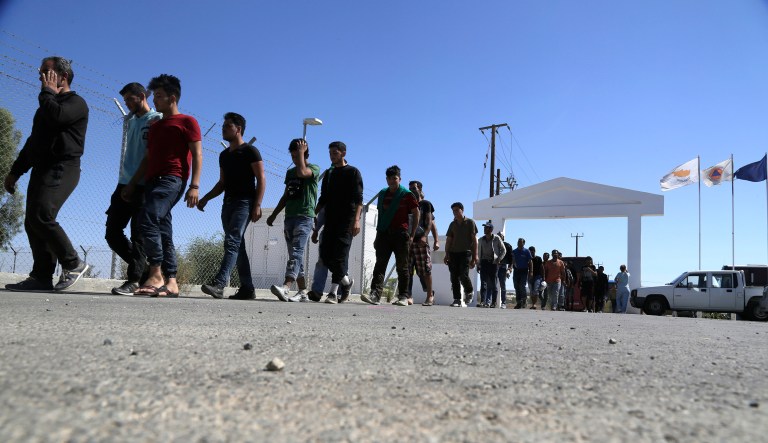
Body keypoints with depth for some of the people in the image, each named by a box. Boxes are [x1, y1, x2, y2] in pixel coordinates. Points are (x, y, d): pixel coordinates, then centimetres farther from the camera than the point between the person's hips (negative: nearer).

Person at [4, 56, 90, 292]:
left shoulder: (76, 102, 0)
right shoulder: (48, 104, 28)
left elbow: (56, 116, -23)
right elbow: (33, 141, 29)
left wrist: (47, 91, -3)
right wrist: (15, 171, 24)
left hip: (62, 169, -9)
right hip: (41, 170, 9)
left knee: (40, 216, -23)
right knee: (32, 222, 0)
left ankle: (73, 264, -13)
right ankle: (41, 277, -1)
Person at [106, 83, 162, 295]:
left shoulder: (156, 119, -3)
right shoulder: (130, 120, 20)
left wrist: (133, 183, -15)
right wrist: (124, 184, 8)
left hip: (142, 186, -8)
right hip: (125, 185, 8)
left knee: (138, 235, -8)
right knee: (112, 233, 6)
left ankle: (133, 280, -5)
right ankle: (142, 268, 18)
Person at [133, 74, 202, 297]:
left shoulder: (187, 121, 6)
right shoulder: (155, 126, 28)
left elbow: (197, 155, -4)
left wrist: (194, 186, -15)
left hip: (172, 179, -8)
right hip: (153, 181, 8)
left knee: (147, 218, -25)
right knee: (163, 231, 1)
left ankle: (156, 275, -23)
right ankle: (171, 283, 1)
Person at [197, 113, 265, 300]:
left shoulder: (250, 151, -2)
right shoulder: (224, 155, 20)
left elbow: (261, 180, -8)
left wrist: (257, 205, -18)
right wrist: (205, 199, 12)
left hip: (244, 202, -8)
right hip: (228, 203, 8)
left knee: (232, 242, -19)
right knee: (237, 246, 6)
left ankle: (218, 284, -28)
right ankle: (247, 289, 10)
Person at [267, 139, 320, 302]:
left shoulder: (314, 168, 2)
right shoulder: (290, 172, 21)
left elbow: (302, 172, -21)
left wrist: (301, 152, -8)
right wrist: (274, 214, 20)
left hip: (305, 217, -7)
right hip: (289, 217, 7)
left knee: (296, 253, -20)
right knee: (295, 256, 4)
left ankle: (286, 287, -35)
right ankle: (302, 292, 7)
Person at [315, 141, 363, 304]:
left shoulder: (353, 172, 2)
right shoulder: (328, 174, 20)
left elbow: (358, 199, -8)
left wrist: (356, 219, -21)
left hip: (347, 221, -6)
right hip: (330, 220, 6)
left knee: (339, 255, -11)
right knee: (325, 254, -1)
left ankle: (333, 293, -10)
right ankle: (345, 279, 20)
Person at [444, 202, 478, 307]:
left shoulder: (470, 222, 5)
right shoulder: (452, 224, 15)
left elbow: (474, 239, 2)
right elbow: (448, 240, 13)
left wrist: (475, 255, -6)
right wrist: (447, 254, 2)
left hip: (465, 252, -4)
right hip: (453, 253, 4)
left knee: (463, 275, -15)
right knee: (454, 277, -2)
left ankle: (469, 292, 13)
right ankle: (457, 299, 1)